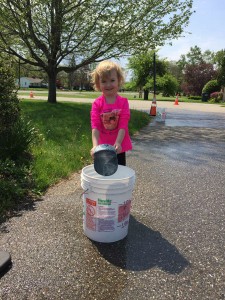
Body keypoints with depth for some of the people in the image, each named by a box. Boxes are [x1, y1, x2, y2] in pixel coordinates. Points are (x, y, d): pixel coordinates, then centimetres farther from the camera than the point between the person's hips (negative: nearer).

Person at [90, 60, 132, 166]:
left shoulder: (123, 102, -7)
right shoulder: (97, 103, -7)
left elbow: (123, 125, -14)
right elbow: (95, 126, -16)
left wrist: (118, 143, -28)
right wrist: (95, 145, -30)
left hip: (118, 147, 0)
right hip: (102, 147, 0)